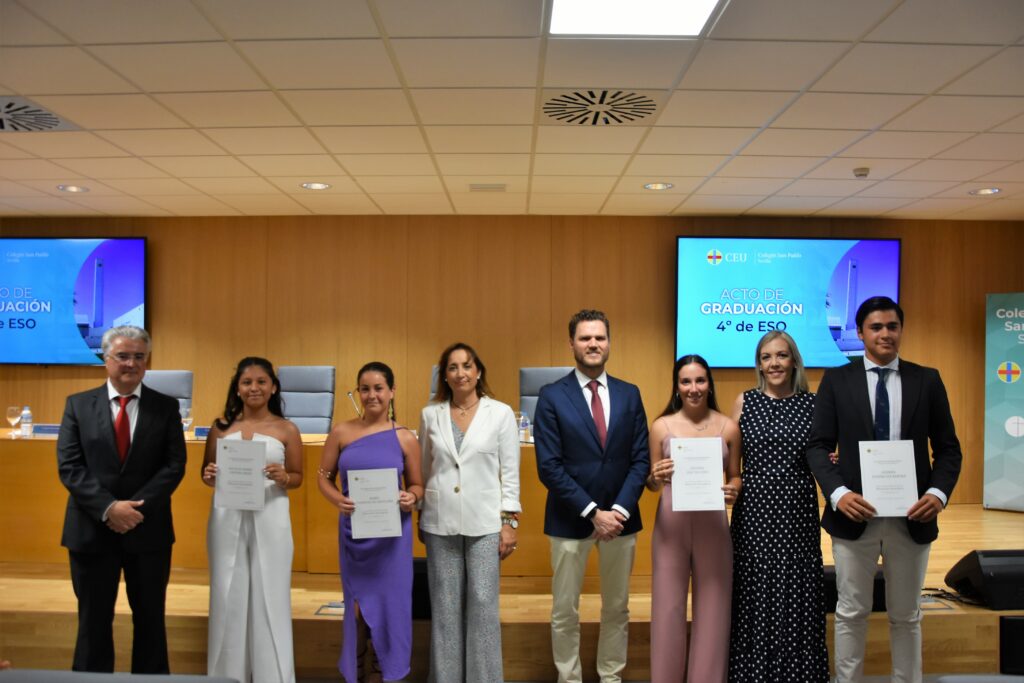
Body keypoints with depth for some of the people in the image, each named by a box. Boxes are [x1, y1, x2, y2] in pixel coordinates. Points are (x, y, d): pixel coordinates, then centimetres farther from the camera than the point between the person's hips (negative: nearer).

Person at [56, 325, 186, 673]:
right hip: (92, 530, 0)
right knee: (93, 620, 12)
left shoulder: (166, 406, 1)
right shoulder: (78, 404, 3)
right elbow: (69, 466, -5)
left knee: (150, 618, 11)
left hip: (148, 529, 0)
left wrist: (137, 507, -17)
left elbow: (174, 465, -5)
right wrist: (108, 508, -17)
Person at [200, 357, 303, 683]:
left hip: (270, 519, -2)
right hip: (227, 518, 2)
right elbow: (207, 473, 13)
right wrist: (210, 476, -10)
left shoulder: (286, 429, 0)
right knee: (228, 595, 9)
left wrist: (283, 478, -17)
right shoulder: (221, 427, 5)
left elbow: (298, 477, 4)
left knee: (270, 595, 4)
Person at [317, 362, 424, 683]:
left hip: (392, 532, 0)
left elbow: (417, 486, 5)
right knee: (357, 604, 11)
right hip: (353, 531, 1)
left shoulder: (405, 438, -3)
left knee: (390, 601, 8)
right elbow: (324, 477, 5)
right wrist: (338, 500, -15)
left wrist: (410, 498, -17)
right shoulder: (341, 432, -1)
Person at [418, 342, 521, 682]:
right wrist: (420, 516, 10)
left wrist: (509, 522, -5)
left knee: (483, 603, 2)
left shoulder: (501, 413, -3)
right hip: (440, 523, 2)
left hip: (485, 522, -2)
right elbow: (423, 469, 10)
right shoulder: (430, 414, 3)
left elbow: (510, 472, -2)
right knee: (445, 605, 9)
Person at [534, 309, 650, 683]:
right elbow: (549, 467, -11)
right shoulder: (551, 396, -6)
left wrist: (620, 509, -11)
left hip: (620, 516, 3)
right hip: (570, 519, -3)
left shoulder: (629, 394, 4)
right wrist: (593, 512, -15)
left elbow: (640, 459, 1)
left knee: (617, 608, 15)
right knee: (565, 612, 8)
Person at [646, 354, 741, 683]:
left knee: (712, 605, 9)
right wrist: (656, 477, -16)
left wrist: (733, 490, -12)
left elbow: (735, 477, 10)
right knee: (668, 604, 6)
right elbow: (651, 484, 6)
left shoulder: (728, 427, 2)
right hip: (670, 522, 0)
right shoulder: (661, 426, 0)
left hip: (713, 522, 1)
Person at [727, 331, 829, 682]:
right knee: (754, 596, 5)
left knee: (797, 595, 5)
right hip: (754, 512, 0)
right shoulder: (745, 401, 3)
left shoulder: (812, 403, 4)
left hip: (798, 514, 1)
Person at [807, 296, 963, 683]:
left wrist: (939, 492, -13)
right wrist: (838, 493, -18)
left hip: (911, 517, 1)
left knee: (906, 615, 15)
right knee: (851, 613, 10)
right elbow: (817, 445, -3)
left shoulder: (927, 380, 4)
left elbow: (948, 448, 4)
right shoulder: (836, 380, 0)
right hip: (855, 514, -1)